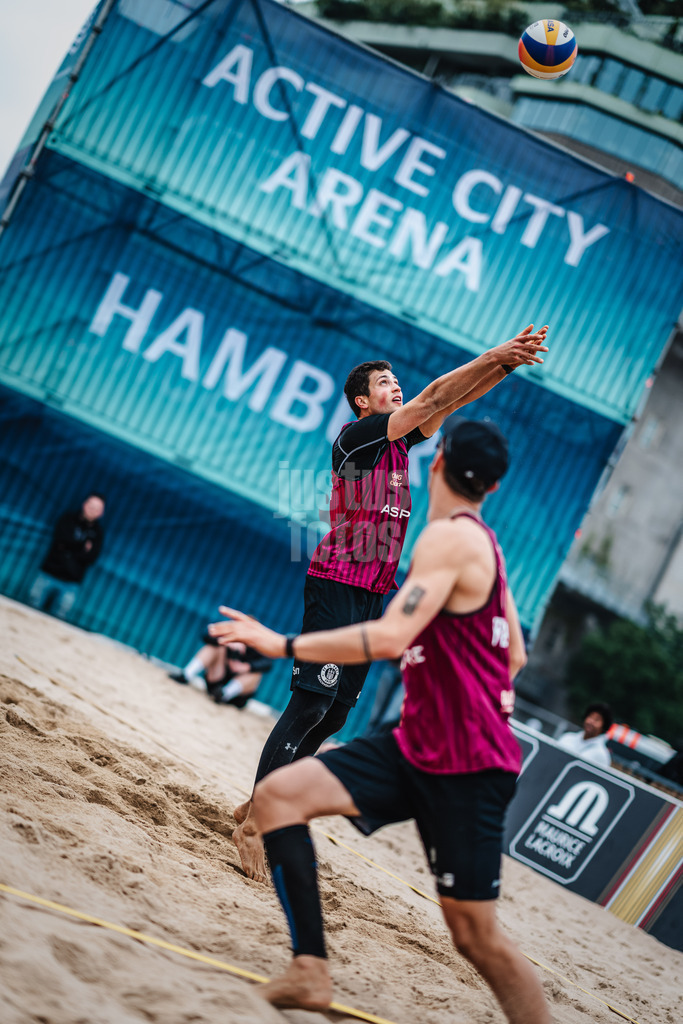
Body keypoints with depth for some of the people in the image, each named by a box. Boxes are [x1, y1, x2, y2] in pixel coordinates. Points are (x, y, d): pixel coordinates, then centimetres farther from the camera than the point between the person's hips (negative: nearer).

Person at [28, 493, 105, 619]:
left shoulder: (97, 532, 4)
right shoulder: (68, 518, 5)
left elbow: (91, 558, -7)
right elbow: (60, 537, -12)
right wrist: (83, 547, -7)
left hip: (70, 584, 0)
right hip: (49, 574, 0)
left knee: (57, 616, -5)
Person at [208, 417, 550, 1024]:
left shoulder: (450, 538, -16)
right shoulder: (482, 542, 12)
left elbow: (391, 638, -27)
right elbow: (515, 656, 19)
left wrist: (284, 645, -20)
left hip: (467, 767, -9)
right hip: (418, 746, 9)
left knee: (476, 935, -3)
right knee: (278, 794, -5)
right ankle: (310, 970, -11)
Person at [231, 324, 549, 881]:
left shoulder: (400, 442, 15)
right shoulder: (356, 436, -9)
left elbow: (451, 401, 11)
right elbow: (432, 398, -15)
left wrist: (507, 363, -2)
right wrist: (494, 356, -13)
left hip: (375, 595, 9)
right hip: (336, 585, -9)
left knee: (334, 713, 7)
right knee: (312, 702, -14)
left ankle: (258, 806, 15)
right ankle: (255, 820, -10)